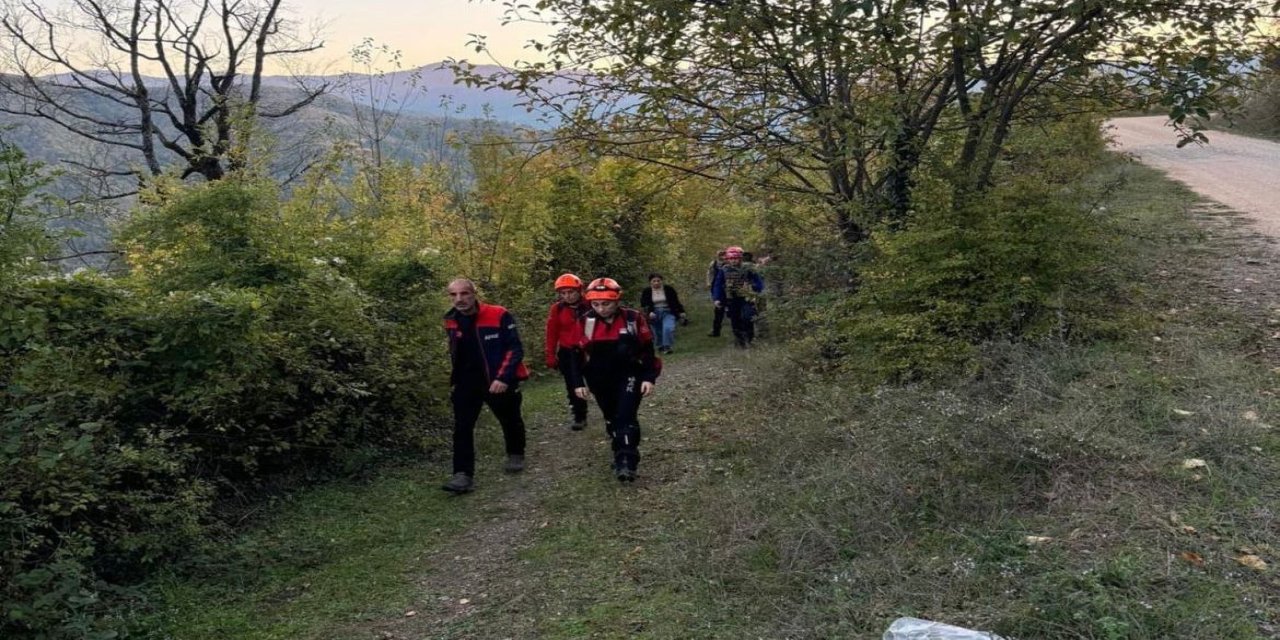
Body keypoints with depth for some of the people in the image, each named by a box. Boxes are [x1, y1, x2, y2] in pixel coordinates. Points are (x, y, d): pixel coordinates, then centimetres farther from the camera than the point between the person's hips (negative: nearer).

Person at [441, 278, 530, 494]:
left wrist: (503, 377, -27)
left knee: (510, 421, 17)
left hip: (500, 382, -3)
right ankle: (463, 474, -9)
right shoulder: (451, 322, -1)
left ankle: (516, 454, 43)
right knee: (461, 427, -10)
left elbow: (515, 349, -18)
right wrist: (456, 378, 17)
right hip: (466, 383, 3)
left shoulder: (499, 316, -18)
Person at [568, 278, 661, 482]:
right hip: (601, 381, 3)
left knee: (626, 418, -17)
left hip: (629, 376, -3)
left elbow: (647, 349, -5)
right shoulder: (586, 322, -7)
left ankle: (626, 462, -19)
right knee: (612, 419, 12)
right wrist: (579, 382, -3)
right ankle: (622, 456, 27)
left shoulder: (633, 318, -12)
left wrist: (649, 378, -9)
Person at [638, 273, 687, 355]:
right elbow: (644, 305, 0)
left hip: (668, 312, -1)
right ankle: (661, 347, 25)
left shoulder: (669, 289, 0)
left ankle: (667, 347, -21)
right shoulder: (646, 292, 1)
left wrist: (681, 312, 5)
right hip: (654, 314, 2)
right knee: (658, 332, 5)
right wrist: (649, 312, -17)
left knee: (668, 328, -24)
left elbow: (676, 302, 7)